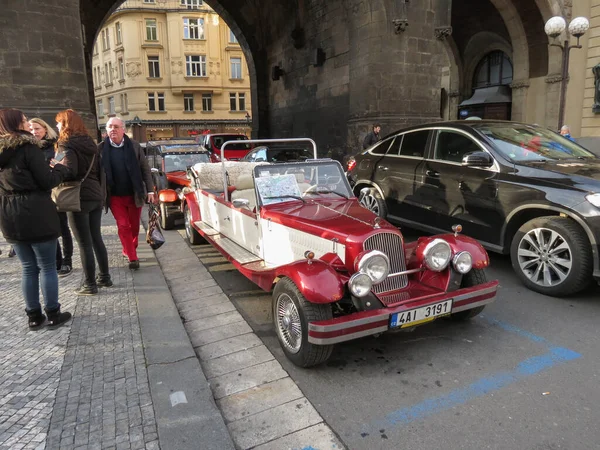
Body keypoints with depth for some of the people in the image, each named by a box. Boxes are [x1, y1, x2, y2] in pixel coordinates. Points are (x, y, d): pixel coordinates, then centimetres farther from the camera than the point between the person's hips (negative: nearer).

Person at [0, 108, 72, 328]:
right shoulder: (28, 147, -9)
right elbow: (47, 181, -13)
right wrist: (61, 169, 5)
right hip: (36, 215, -7)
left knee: (28, 268, 13)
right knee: (47, 267, 3)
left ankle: (33, 315, 19)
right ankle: (53, 314, 10)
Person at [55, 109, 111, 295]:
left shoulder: (67, 145, -10)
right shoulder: (89, 143, 13)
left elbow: (69, 171, -24)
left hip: (79, 198, -8)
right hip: (95, 196, 8)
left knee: (84, 244, -2)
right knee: (96, 239, 14)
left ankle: (90, 284, 5)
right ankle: (104, 277, 21)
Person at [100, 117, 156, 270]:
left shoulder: (134, 146, -4)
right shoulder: (101, 148, -5)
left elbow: (145, 169, -1)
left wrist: (150, 190, -4)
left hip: (134, 194, 1)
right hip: (115, 196, -1)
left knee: (134, 226, 12)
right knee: (123, 226, -2)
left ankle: (129, 250, 34)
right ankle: (132, 257, 6)